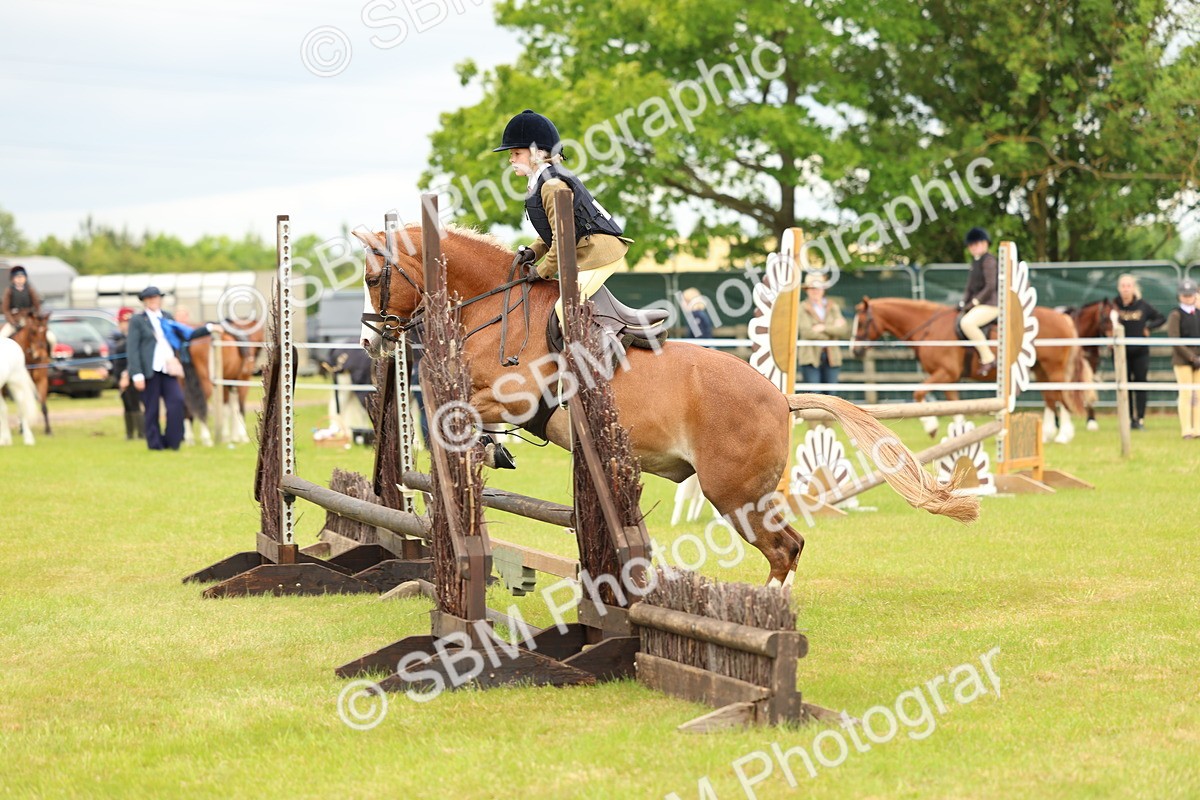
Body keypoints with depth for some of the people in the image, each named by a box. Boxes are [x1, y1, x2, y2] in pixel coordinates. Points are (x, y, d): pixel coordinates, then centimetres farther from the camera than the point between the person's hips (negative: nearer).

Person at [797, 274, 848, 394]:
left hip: (831, 358, 4)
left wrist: (824, 328, -15)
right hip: (811, 357, -4)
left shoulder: (833, 308, 11)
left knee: (829, 394, 4)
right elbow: (807, 332, -15)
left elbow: (844, 330, -1)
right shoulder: (803, 308, -1)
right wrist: (833, 329, -9)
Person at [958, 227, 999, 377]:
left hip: (991, 304, -11)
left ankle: (988, 359, -24)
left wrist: (974, 302, -17)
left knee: (967, 323, -31)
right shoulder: (975, 262, 16)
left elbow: (990, 287, -18)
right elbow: (970, 286, 18)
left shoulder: (989, 261, -12)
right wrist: (963, 302, 3)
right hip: (977, 304, 11)